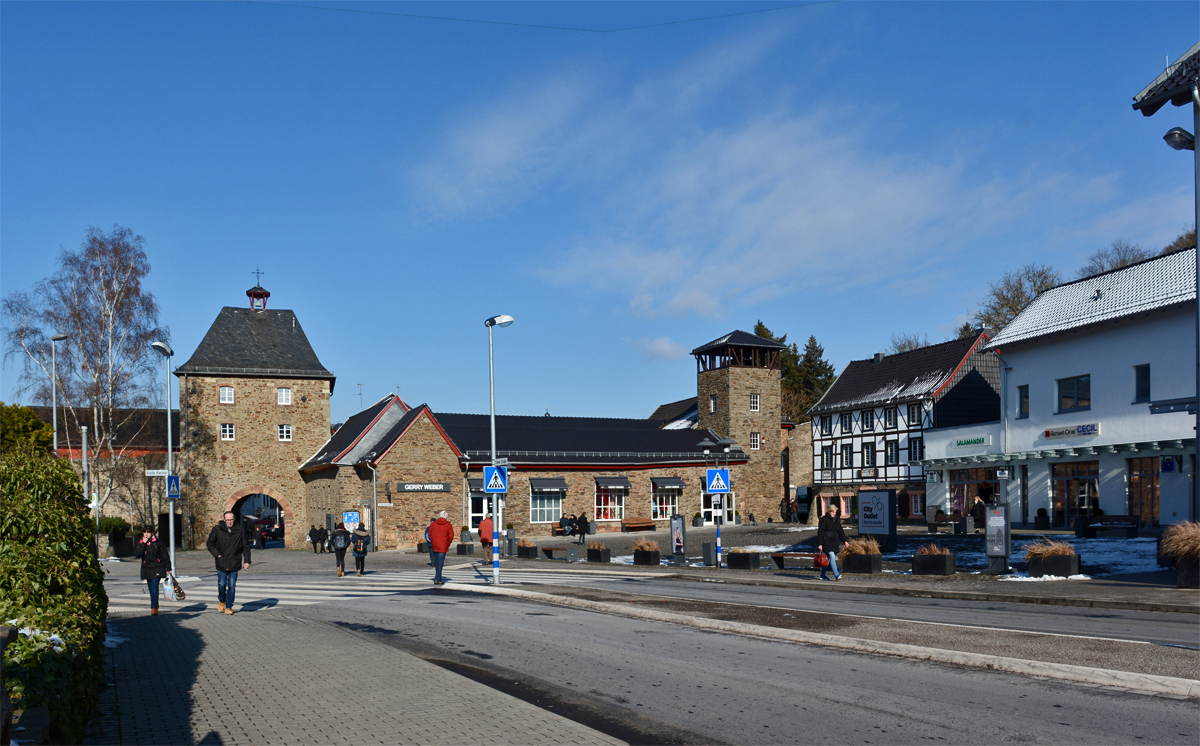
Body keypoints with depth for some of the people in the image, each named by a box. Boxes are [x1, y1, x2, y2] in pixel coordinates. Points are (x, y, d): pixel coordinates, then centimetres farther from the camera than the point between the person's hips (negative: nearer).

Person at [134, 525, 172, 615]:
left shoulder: (158, 542, -1)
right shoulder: (140, 543, 7)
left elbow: (165, 555, 3)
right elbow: (137, 554, -9)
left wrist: (168, 568, 3)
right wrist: (143, 544, -14)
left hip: (157, 569, -4)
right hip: (146, 569, 4)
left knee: (154, 587, -13)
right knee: (151, 588, 10)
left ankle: (154, 608, -15)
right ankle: (156, 606, 25)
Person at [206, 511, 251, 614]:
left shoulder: (240, 530, 0)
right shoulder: (217, 530, -1)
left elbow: (246, 546, 6)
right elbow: (210, 544, 10)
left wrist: (246, 561, 1)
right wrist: (217, 555, -3)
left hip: (234, 564, 0)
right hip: (221, 564, 0)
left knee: (232, 586, -1)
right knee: (222, 584, 0)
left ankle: (229, 606, 10)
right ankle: (221, 601, 29)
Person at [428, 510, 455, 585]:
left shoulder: (433, 524, 5)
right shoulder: (448, 525, -3)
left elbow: (430, 535, 6)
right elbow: (451, 536, -6)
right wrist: (447, 544, 7)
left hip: (434, 547, 4)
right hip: (443, 547, -3)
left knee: (437, 562, 14)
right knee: (440, 563, -1)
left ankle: (439, 579, 20)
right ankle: (437, 580, -3)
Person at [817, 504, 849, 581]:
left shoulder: (836, 520, 14)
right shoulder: (824, 520, -6)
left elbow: (840, 531, 20)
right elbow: (820, 532, -9)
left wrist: (845, 541, 11)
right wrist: (820, 544, -13)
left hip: (834, 542, 7)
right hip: (826, 542, -7)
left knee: (828, 558, 10)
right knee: (832, 557, -17)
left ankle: (822, 575, 22)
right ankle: (836, 575, -23)